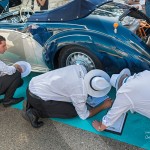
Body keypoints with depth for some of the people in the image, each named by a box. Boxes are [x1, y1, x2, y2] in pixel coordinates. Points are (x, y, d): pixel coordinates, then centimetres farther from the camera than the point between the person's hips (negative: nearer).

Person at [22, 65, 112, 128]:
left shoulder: (81, 68, -6)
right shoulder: (80, 94, -22)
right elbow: (84, 115, -3)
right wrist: (103, 106, 5)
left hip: (34, 84, 8)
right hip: (37, 98, -7)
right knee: (72, 112, -2)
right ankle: (36, 112, -4)